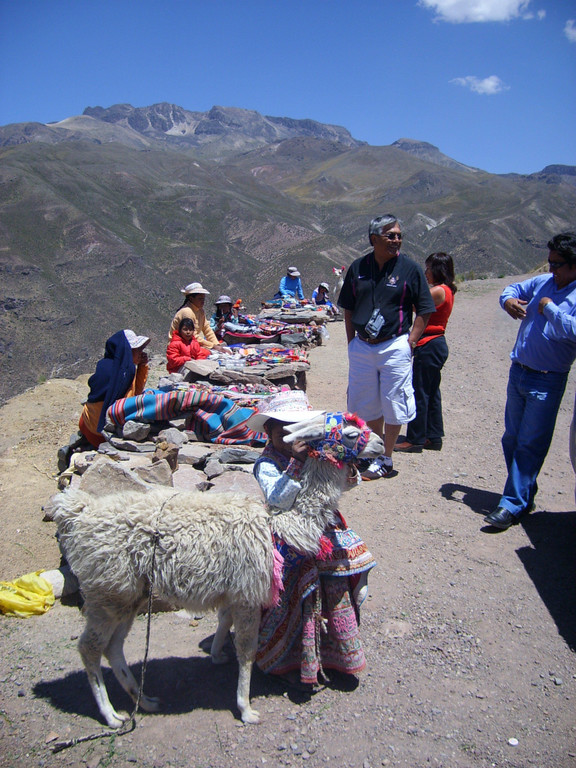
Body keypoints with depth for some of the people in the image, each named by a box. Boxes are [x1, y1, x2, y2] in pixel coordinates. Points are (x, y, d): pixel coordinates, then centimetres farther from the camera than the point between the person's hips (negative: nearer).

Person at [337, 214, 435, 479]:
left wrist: (410, 342, -9)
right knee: (366, 405, 13)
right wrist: (351, 342, 6)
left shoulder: (409, 268, -4)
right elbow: (348, 308, 13)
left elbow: (424, 310, -1)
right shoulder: (358, 267, 5)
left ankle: (386, 460, 19)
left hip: (394, 347, -3)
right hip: (361, 346, 4)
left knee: (392, 406, 4)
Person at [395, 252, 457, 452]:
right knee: (431, 392, 14)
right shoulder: (446, 290, 14)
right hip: (437, 345, 10)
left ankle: (415, 440, 3)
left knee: (419, 393, -4)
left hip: (429, 346, -10)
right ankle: (433, 437, 22)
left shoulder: (438, 291, -16)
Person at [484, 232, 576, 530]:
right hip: (518, 372, 7)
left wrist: (549, 307, -19)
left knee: (530, 444, -2)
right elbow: (514, 288, 22)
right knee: (512, 438, 14)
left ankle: (513, 504, 5)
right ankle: (525, 494, 30)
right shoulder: (543, 282, 7)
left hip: (546, 382, -7)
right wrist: (508, 299, 0)